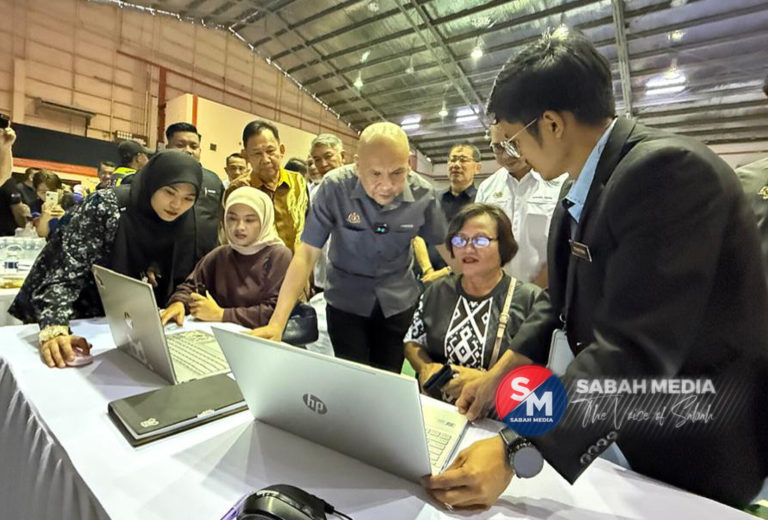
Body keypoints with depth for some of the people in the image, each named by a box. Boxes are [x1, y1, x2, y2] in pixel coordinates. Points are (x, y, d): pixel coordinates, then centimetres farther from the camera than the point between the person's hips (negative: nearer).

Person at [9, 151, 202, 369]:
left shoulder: (183, 224, -10)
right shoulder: (106, 206, -23)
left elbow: (177, 281, 1)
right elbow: (64, 273, -27)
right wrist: (55, 330, -39)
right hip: (78, 318, -2)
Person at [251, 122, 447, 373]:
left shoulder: (423, 194, -15)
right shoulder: (334, 187, -20)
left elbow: (445, 246, 0)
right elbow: (307, 254, -20)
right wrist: (277, 323, -25)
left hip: (398, 302, 2)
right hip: (345, 300, -1)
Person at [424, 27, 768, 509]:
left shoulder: (669, 168, -28)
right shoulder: (584, 189, 1)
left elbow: (635, 348, -34)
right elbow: (561, 297, 6)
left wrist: (515, 452, -33)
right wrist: (500, 373, 0)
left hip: (700, 448, -7)